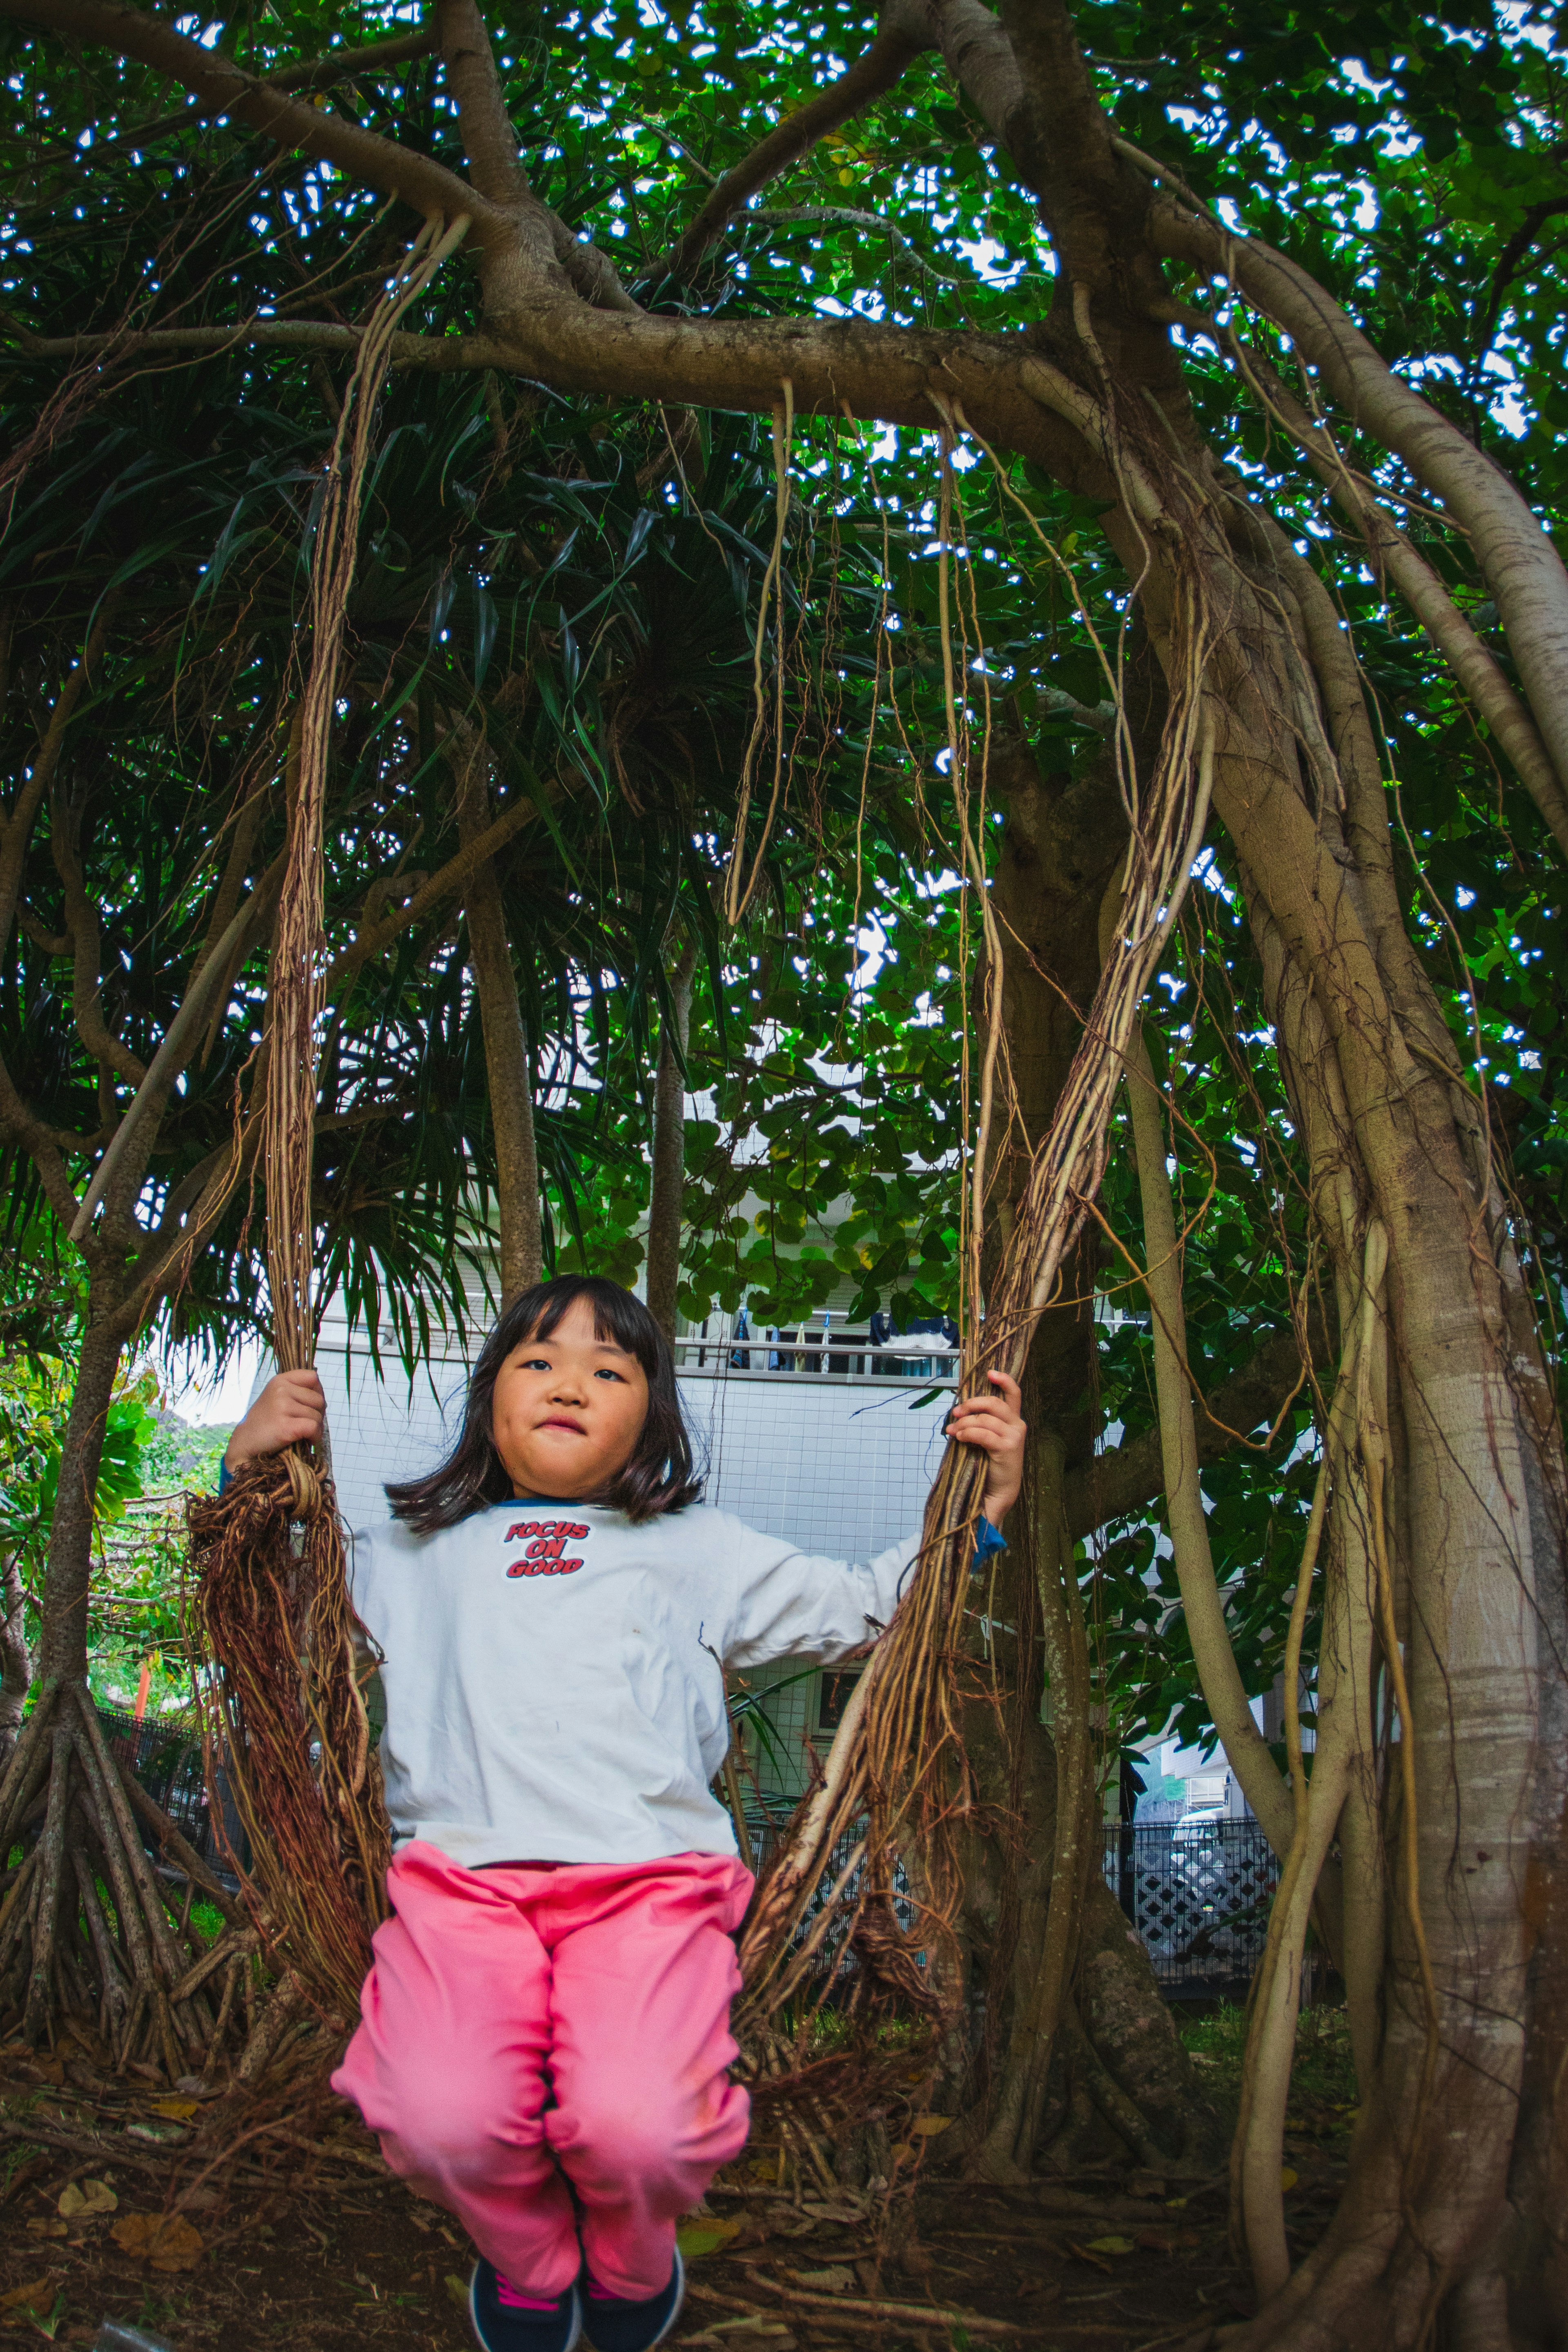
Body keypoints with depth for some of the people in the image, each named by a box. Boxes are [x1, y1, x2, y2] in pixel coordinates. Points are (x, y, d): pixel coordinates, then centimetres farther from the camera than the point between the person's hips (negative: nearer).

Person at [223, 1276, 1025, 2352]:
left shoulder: (700, 1549, 24)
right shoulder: (425, 1551, 26)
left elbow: (864, 1609, 26)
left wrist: (981, 1504, 16)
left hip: (651, 1878, -1)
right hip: (460, 1872, 1)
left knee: (640, 2127, -25)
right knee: (441, 2121, -25)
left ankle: (632, 2263, 14)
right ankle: (531, 2262, 12)